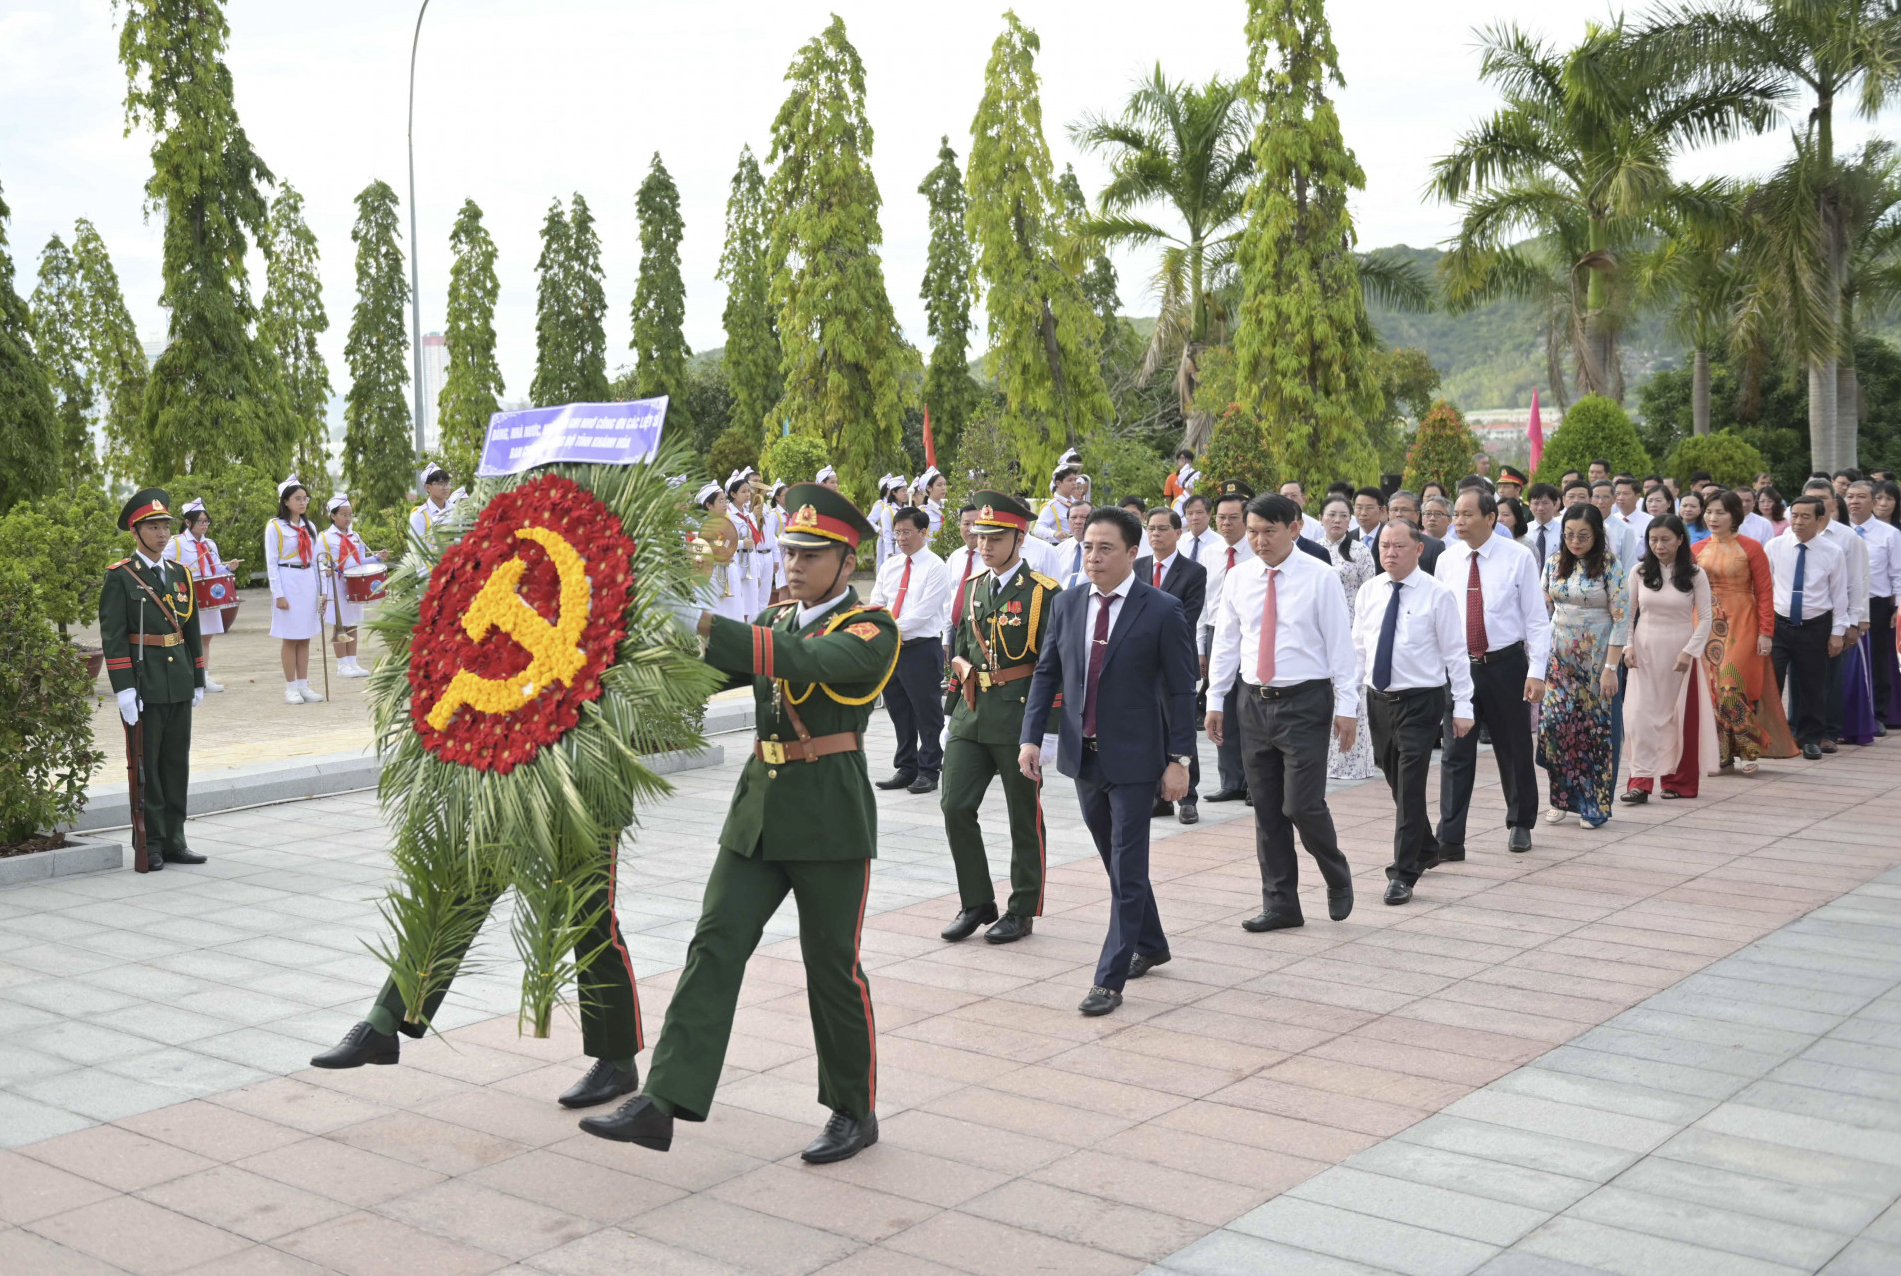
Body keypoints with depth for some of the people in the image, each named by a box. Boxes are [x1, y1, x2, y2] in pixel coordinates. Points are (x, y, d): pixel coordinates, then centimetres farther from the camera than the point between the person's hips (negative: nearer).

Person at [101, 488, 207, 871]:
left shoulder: (181, 574, 12)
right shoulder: (120, 578, -5)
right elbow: (112, 637, -11)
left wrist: (198, 681, 14)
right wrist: (124, 689, -16)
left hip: (179, 687, 6)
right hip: (144, 688, -6)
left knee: (177, 765, 9)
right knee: (146, 767, 0)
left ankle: (174, 841, 17)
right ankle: (150, 846, 7)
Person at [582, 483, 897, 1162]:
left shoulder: (873, 629, -8)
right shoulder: (777, 618, 15)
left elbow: (809, 662, -27)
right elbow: (714, 671, 5)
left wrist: (705, 624, -32)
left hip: (831, 817, -6)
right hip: (760, 807, 6)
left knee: (833, 965, 4)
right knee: (715, 945, -3)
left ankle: (855, 1112, 21)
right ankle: (661, 1103, -4)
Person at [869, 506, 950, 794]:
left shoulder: (935, 567, -7)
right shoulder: (889, 566, 13)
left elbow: (924, 611, -15)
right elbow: (876, 604, 11)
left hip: (922, 649, -7)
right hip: (891, 649, 7)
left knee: (927, 714, 0)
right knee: (898, 712, 12)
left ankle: (928, 771, 9)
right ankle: (906, 769, 22)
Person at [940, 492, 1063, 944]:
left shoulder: (1043, 592, -8)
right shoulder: (971, 586, 11)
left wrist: (1042, 725, -14)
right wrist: (962, 666, 2)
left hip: (1020, 717, -5)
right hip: (970, 713, 6)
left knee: (1024, 817, 5)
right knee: (956, 807, 0)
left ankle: (1022, 911, 18)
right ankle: (977, 903, 14)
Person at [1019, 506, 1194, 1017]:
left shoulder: (1162, 611, -10)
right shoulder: (1067, 604, 4)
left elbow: (1181, 690, -8)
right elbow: (1046, 673, 9)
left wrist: (1179, 759, -12)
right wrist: (1031, 736, 0)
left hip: (1134, 759, -5)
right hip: (1083, 755, 6)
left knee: (1127, 867, -3)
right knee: (1116, 861, 18)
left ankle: (1110, 979, 1)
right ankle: (1149, 943, 38)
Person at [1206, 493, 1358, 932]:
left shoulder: (1320, 579, -6)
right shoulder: (1238, 578, 6)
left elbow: (1340, 644, -6)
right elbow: (1225, 641, 12)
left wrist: (1347, 706, -10)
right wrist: (1215, 699, 10)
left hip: (1304, 702, -5)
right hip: (1254, 701, 5)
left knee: (1302, 805, -9)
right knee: (1266, 809, 8)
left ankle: (1338, 879, 19)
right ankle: (1280, 903, 18)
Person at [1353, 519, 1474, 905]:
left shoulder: (1436, 595, -7)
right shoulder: (1368, 592, 6)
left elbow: (1455, 653, -6)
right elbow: (1358, 648, 11)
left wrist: (1462, 705, -8)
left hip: (1420, 701, -5)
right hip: (1378, 699, 5)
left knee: (1410, 787, -8)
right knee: (1396, 784, 15)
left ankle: (1404, 873, -2)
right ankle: (1425, 850, 37)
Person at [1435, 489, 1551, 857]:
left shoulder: (1518, 558, -6)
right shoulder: (1447, 561, 3)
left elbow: (1537, 618, -5)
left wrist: (1536, 671, -12)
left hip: (1505, 664, -2)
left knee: (1514, 751, 11)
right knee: (1455, 754, -3)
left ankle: (1520, 825, 31)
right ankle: (1449, 840, -2)